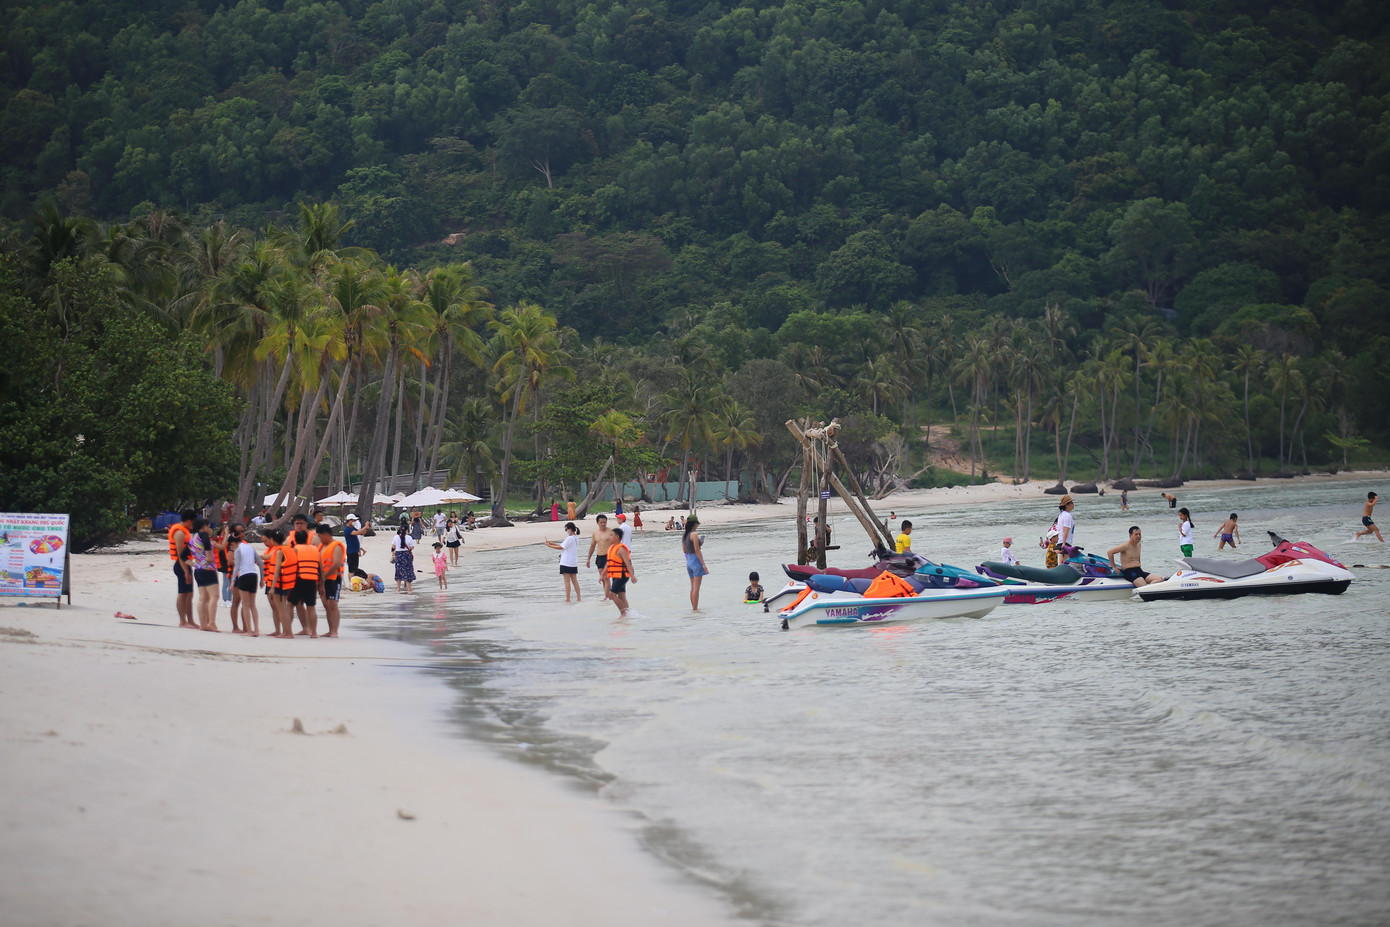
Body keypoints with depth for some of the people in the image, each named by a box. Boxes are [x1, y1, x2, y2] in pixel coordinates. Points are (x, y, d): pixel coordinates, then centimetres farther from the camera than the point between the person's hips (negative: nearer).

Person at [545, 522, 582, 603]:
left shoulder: (569, 538, -16)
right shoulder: (576, 538, 11)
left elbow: (561, 547, -11)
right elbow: (562, 546, 13)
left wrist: (549, 545, -3)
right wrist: (552, 543, 11)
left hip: (566, 563, -8)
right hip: (574, 563, 8)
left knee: (567, 581, -3)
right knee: (574, 581, 12)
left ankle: (567, 599, -2)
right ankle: (579, 598, 12)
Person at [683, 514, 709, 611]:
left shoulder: (684, 536, 8)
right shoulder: (694, 535, -16)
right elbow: (697, 551, -18)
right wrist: (703, 564, -15)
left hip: (688, 562, 8)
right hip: (696, 561, -8)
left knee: (693, 587, 17)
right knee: (696, 587, -6)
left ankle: (693, 607, 24)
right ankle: (695, 609, -7)